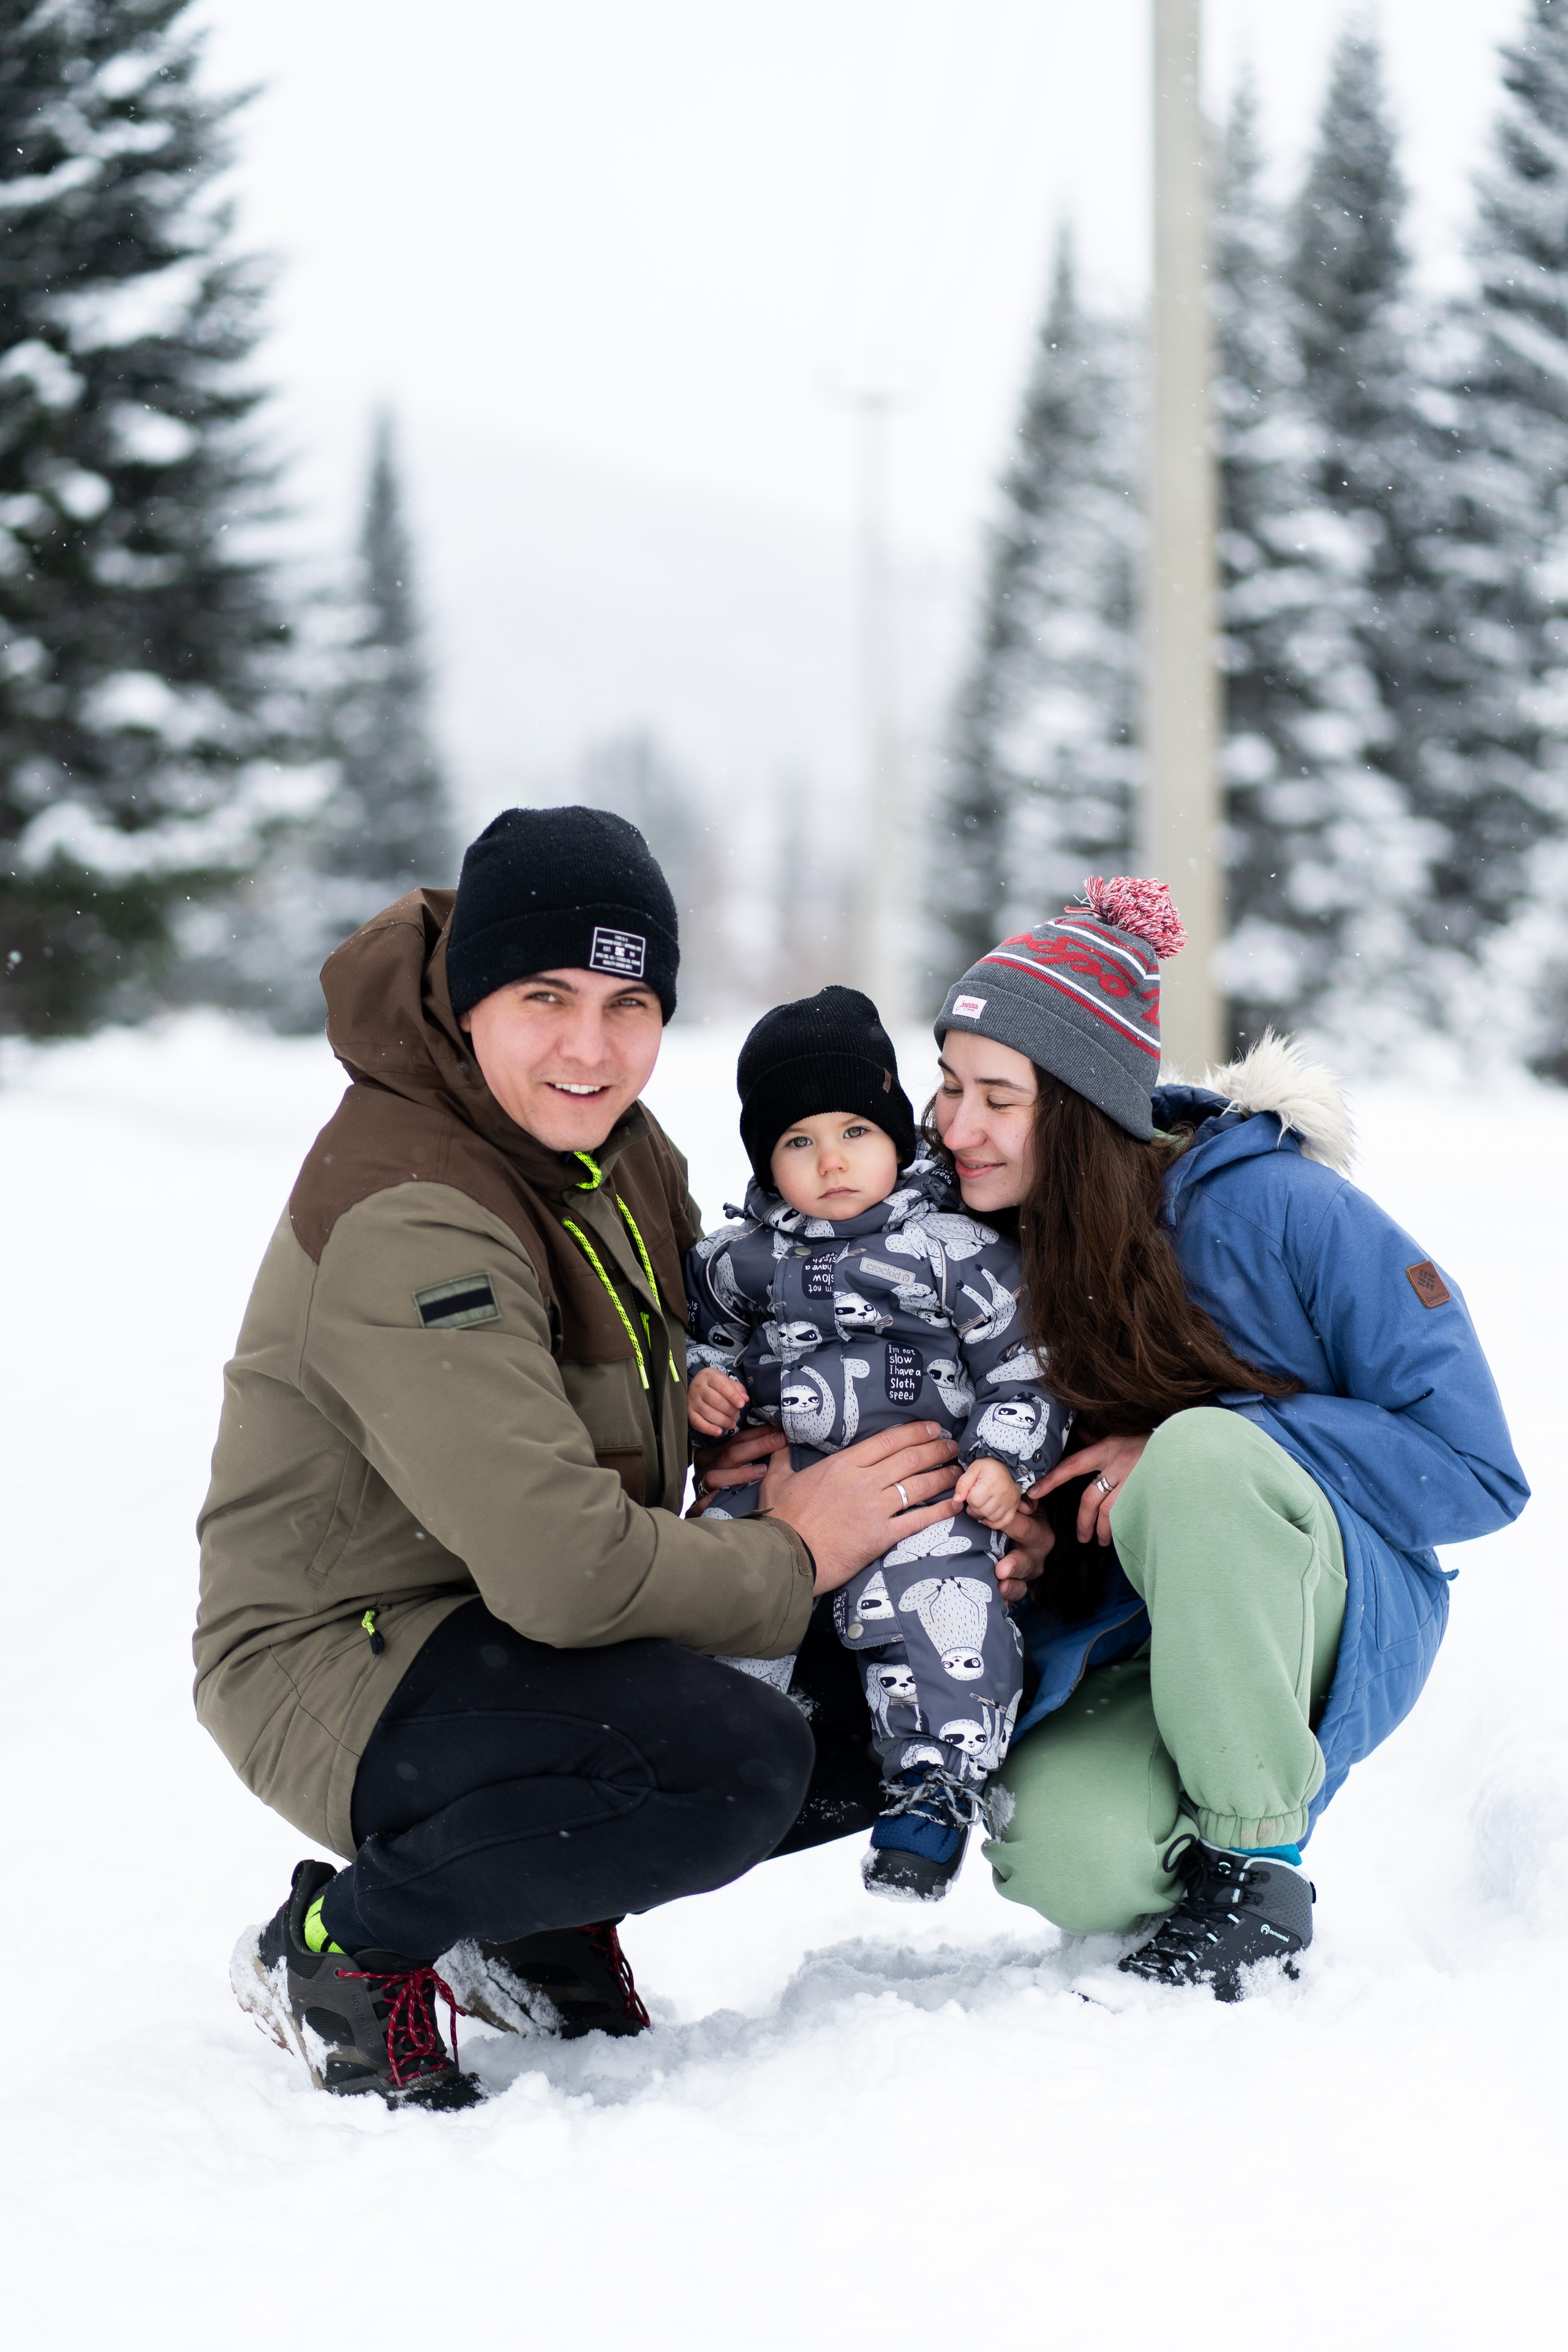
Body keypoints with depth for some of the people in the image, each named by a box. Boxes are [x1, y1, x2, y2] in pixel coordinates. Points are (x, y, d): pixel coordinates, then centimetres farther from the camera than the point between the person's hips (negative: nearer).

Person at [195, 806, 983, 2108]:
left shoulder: (616, 1147, 2)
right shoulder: (404, 1221, -27)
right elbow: (564, 1567, -33)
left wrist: (754, 1427, -5)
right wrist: (792, 1556, -17)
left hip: (523, 1636, 9)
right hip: (347, 1661, -9)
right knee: (741, 1759, -31)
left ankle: (538, 1915, 11)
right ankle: (341, 1947, -10)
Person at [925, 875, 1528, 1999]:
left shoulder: (1273, 1208, -15)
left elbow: (1477, 1470, -14)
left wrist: (1197, 1460, -21)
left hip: (1335, 1612, -3)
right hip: (1120, 1642, 3)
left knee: (1198, 1456, -36)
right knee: (1065, 1859, -31)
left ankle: (1259, 1866, -18)